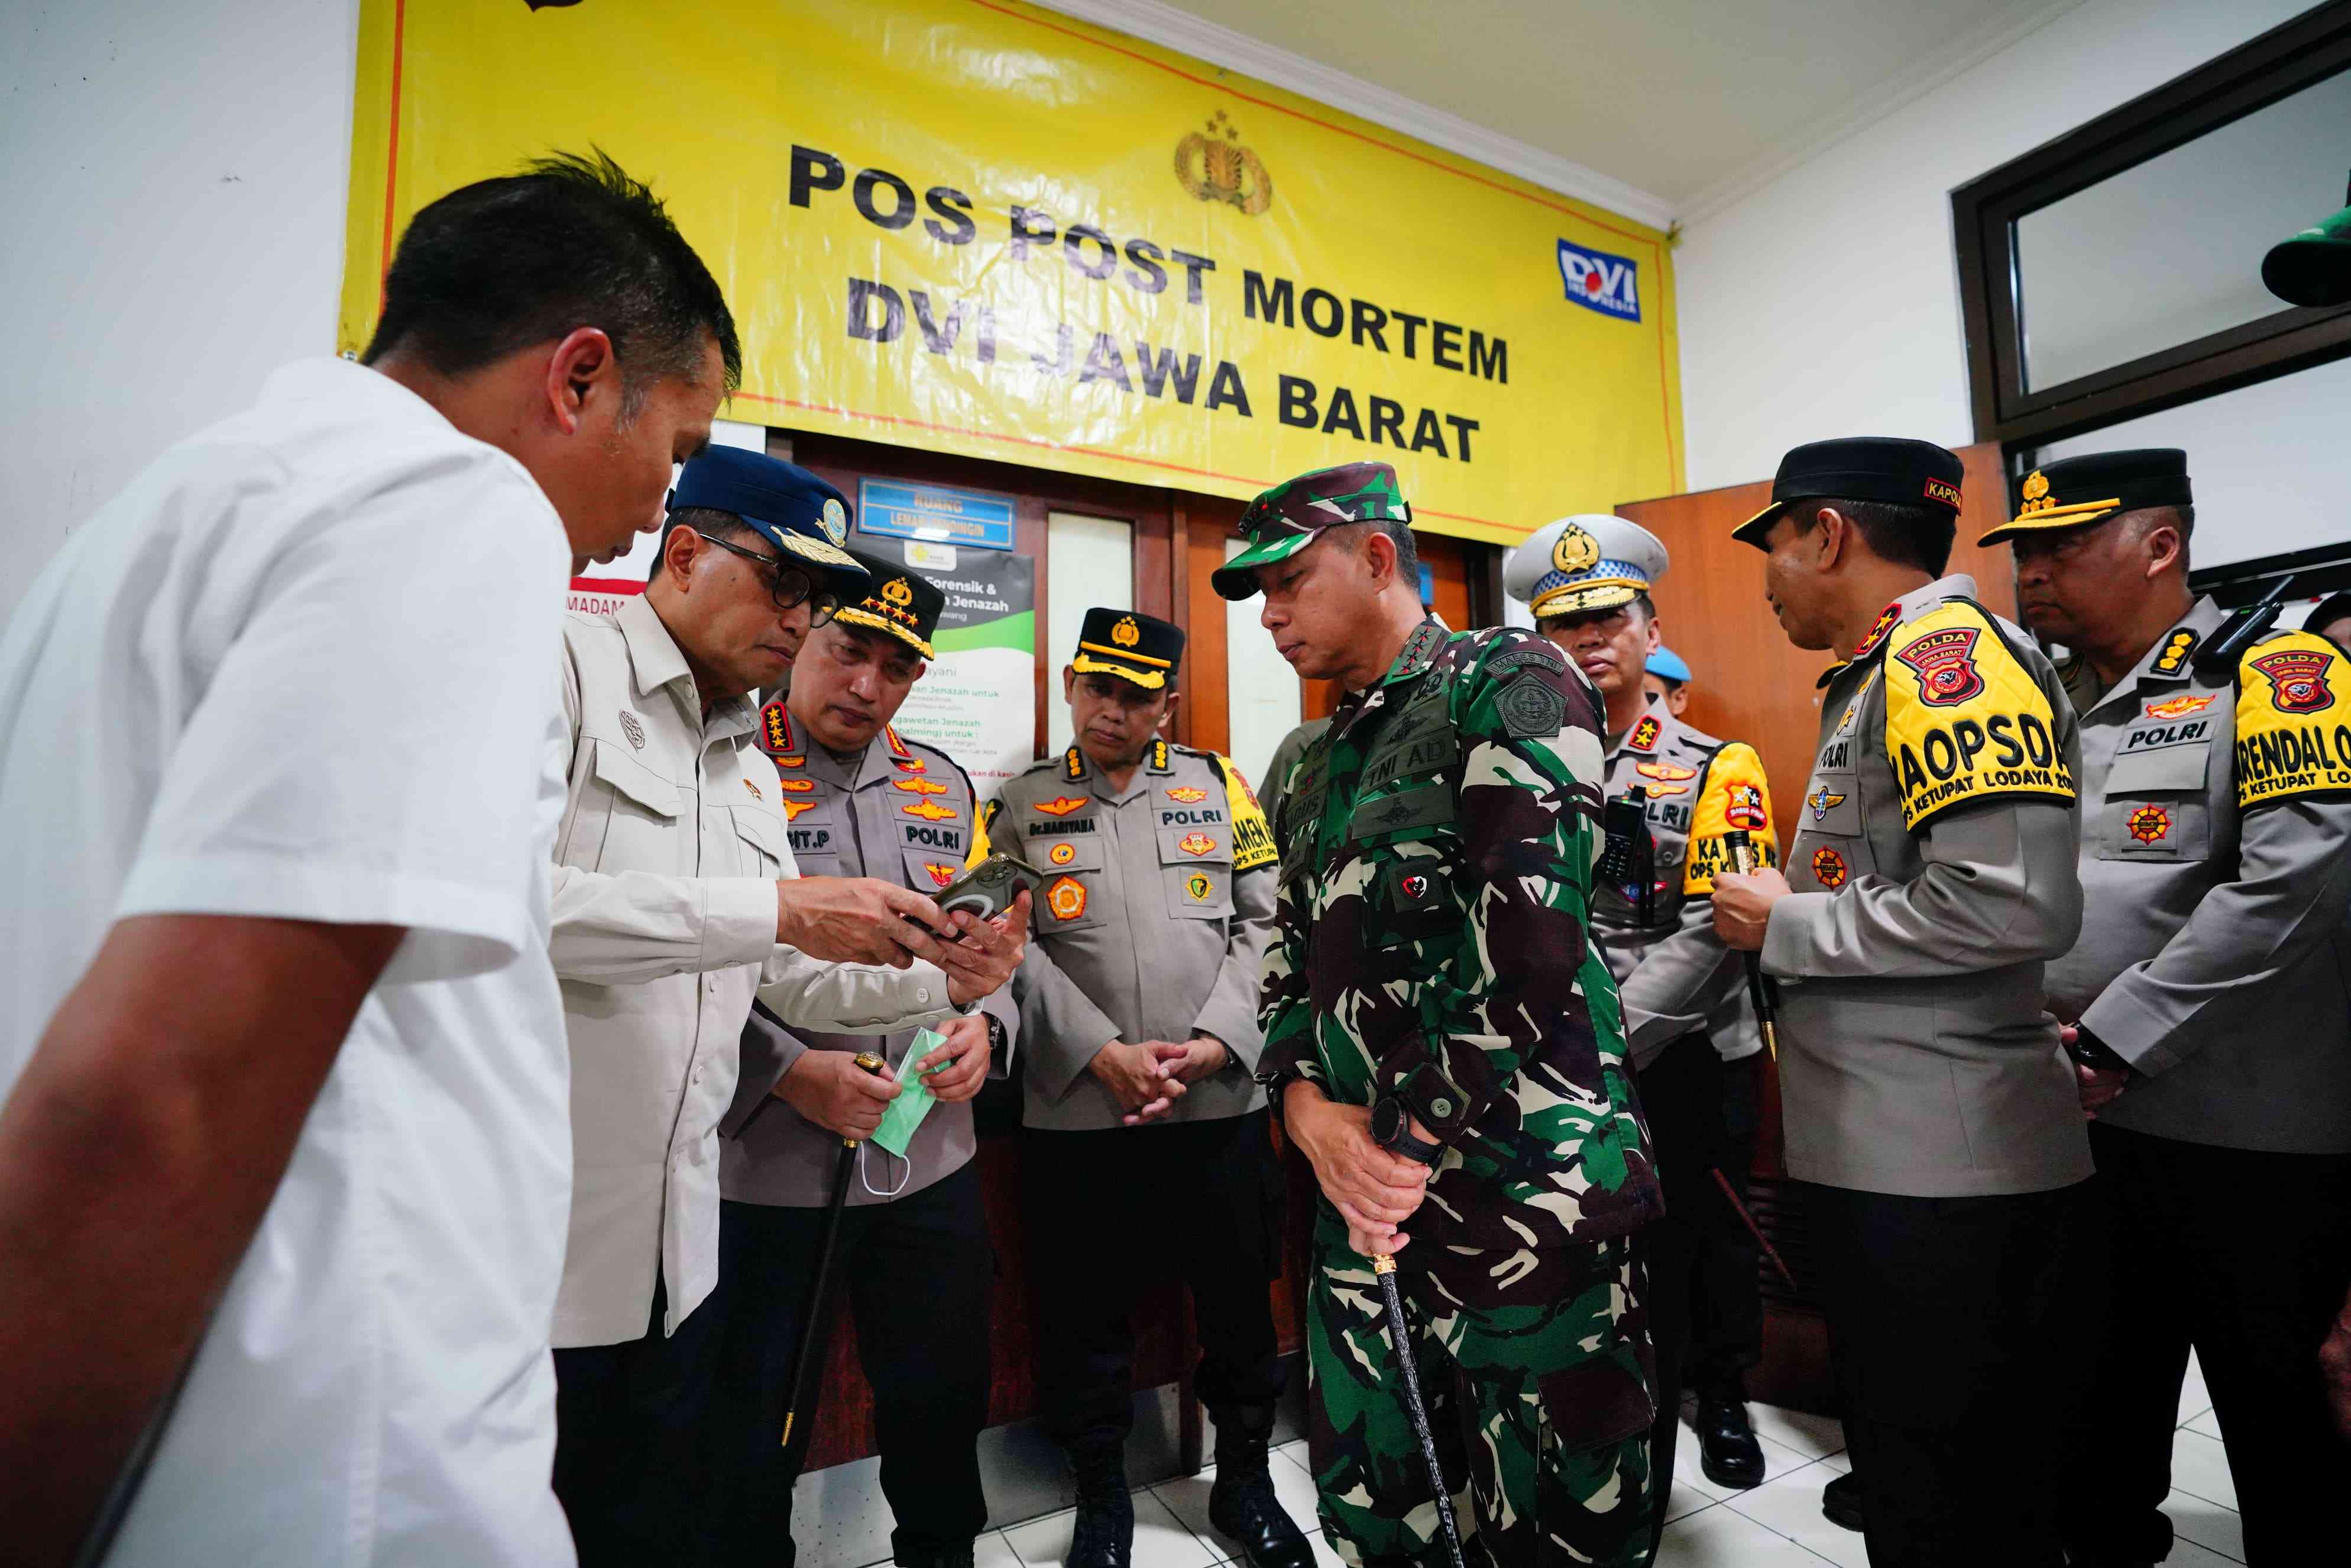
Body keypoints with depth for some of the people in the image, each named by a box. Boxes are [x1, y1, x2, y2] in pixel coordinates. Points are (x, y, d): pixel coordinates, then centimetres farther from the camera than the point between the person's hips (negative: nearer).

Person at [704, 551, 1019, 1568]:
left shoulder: (944, 786, 7)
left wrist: (986, 1026, -7)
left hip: (934, 1168, 5)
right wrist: (789, 1072, -20)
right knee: (751, 1442, 16)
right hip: (764, 1176, -4)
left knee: (945, 1402, 21)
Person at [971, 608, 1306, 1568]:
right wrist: (1103, 1054, -13)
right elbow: (1011, 948, -3)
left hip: (1221, 1104, 1)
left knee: (1239, 1306, 15)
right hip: (1075, 1117, 0)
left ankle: (1244, 1484, 39)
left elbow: (1264, 923, 2)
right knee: (1085, 1316, 13)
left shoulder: (1219, 787, 6)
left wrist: (1216, 1041, -10)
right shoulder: (1020, 806, 5)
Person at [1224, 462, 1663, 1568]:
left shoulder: (1508, 685, -7)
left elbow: (1526, 937, -19)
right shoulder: (1322, 769, 17)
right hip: (1362, 1198, 7)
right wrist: (1307, 1106, -3)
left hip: (1517, 1196, -7)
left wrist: (1412, 1143, -13)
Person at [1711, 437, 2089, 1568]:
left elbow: (2014, 906, -26)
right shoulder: (1881, 676, 15)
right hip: (1885, 1151, 10)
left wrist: (1786, 924, -14)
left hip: (1941, 1165, -10)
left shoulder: (1950, 652, -15)